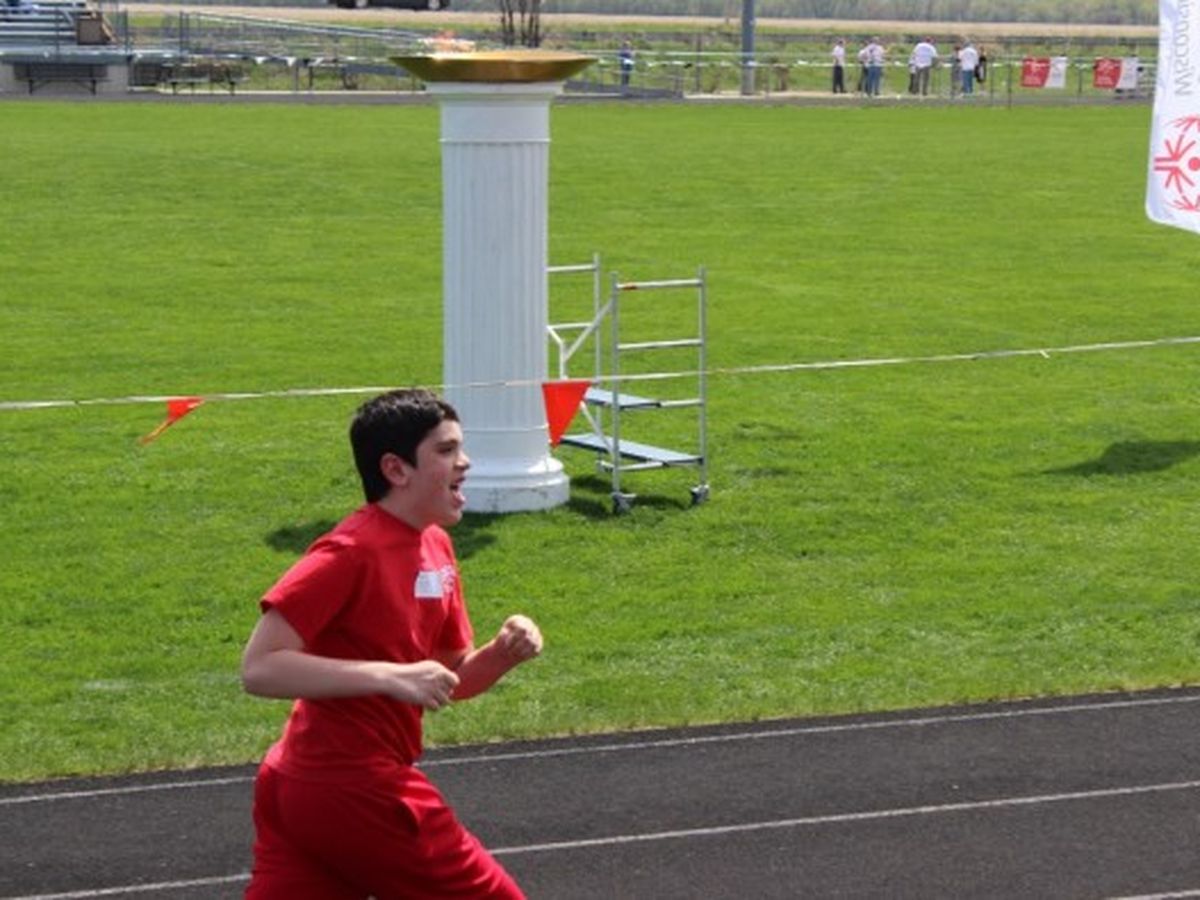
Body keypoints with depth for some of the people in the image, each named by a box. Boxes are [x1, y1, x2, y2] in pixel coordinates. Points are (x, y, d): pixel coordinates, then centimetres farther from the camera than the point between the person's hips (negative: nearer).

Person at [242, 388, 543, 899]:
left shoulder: (435, 547, 10)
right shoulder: (352, 552, -17)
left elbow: (453, 678, 19)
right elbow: (259, 668, -23)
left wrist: (504, 653, -3)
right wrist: (391, 675, -28)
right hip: (352, 792, -9)